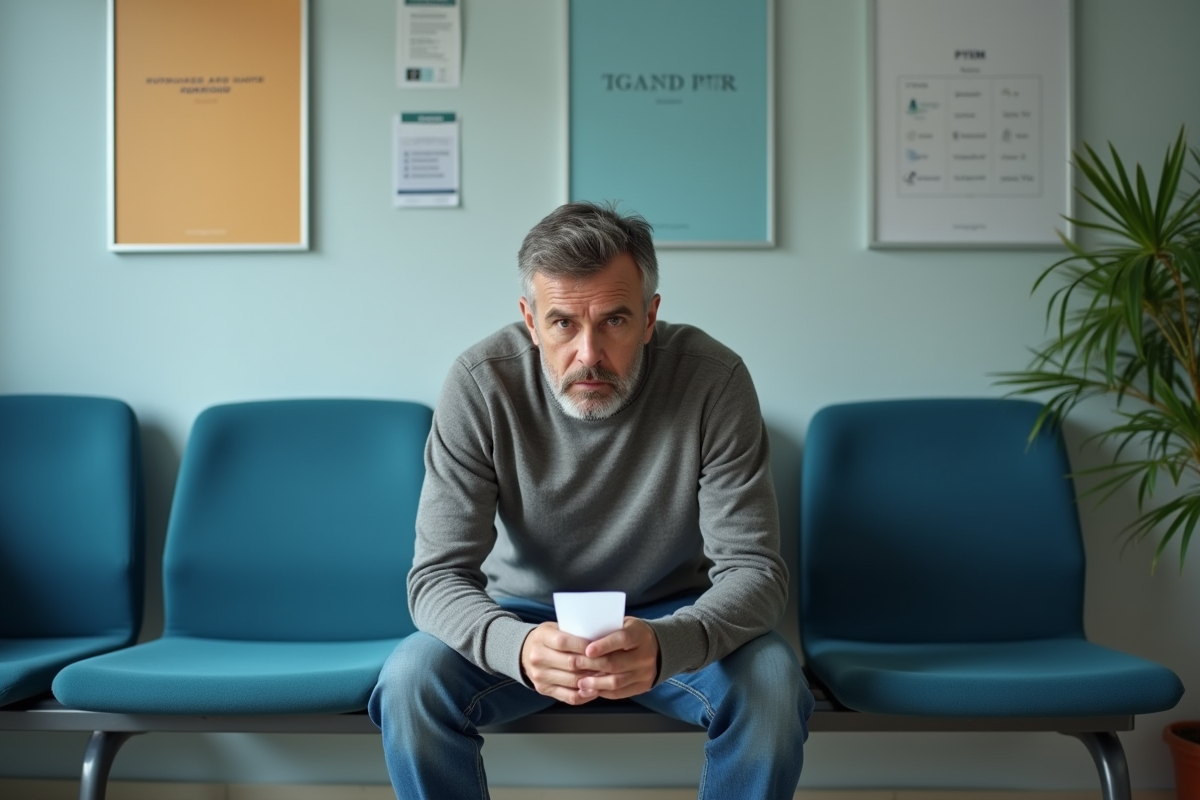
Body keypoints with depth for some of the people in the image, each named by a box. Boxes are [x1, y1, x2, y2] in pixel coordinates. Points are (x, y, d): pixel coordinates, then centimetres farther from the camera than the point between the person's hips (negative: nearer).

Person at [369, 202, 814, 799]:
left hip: (671, 618, 0)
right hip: (525, 615, 1)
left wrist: (665, 645, -43)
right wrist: (516, 647, -43)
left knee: (772, 687, -28)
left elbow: (753, 570, -21)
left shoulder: (713, 380, -21)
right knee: (410, 681, -27)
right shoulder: (480, 383, -20)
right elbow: (437, 575, -20)